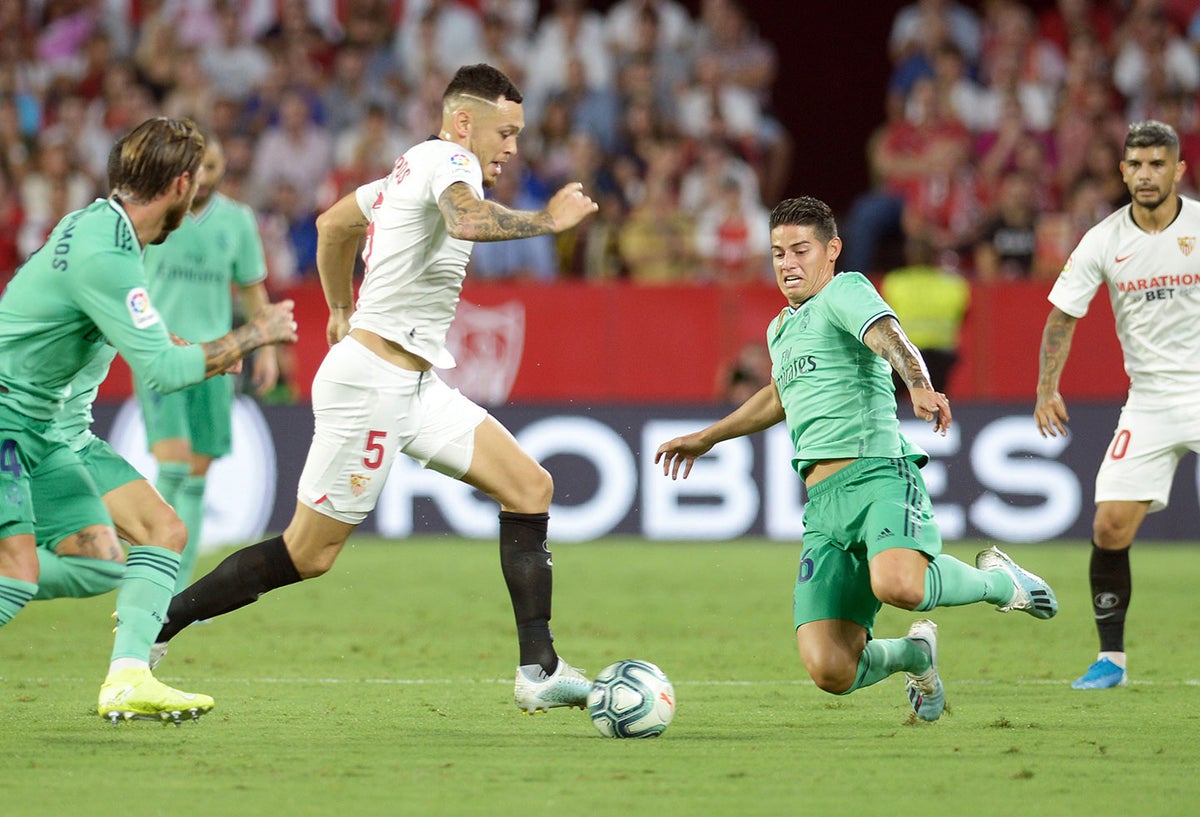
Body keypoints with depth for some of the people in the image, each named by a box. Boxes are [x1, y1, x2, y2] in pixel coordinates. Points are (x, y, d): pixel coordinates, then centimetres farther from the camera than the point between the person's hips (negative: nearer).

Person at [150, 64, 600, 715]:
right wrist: (547, 219, -23)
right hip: (371, 384, -10)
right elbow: (467, 221, -36)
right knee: (309, 553, -4)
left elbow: (333, 223, 31)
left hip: (415, 387, 10)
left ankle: (540, 670, -4)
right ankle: (157, 624, 8)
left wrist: (341, 310, 41)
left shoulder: (414, 169, 16)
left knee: (530, 487, -1)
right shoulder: (449, 160, -12)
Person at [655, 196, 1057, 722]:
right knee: (830, 672, -12)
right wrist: (706, 438, 56)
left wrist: (919, 386, -40)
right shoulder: (781, 329, 27)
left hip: (878, 472, -7)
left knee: (897, 586, -40)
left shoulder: (844, 293, 3)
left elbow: (889, 338, -18)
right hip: (822, 503, 7)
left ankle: (997, 582, -5)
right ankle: (914, 653, 23)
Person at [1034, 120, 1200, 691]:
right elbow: (1062, 316, 7)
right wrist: (1047, 390, -2)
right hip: (1148, 402, 2)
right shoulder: (1103, 242, -1)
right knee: (1109, 527, -6)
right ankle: (1111, 659, 7)